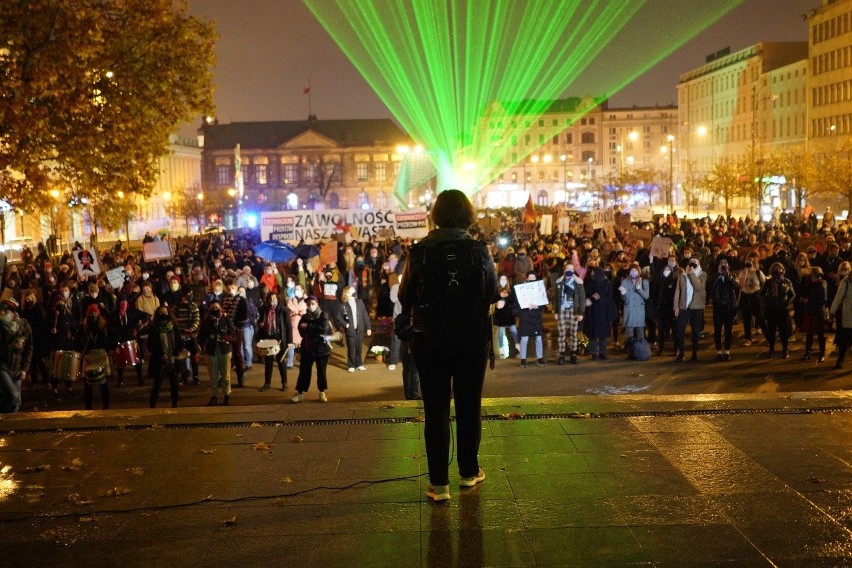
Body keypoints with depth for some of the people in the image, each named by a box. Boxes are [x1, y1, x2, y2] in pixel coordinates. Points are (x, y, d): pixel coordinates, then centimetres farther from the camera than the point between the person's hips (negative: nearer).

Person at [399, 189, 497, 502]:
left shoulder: (419, 252, -11)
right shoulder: (479, 251, -10)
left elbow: (405, 296, -3)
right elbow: (493, 293, 1)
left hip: (429, 341, -1)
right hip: (472, 341, 1)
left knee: (436, 410, 5)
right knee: (469, 407, 15)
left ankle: (439, 483, 6)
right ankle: (469, 472, 27)